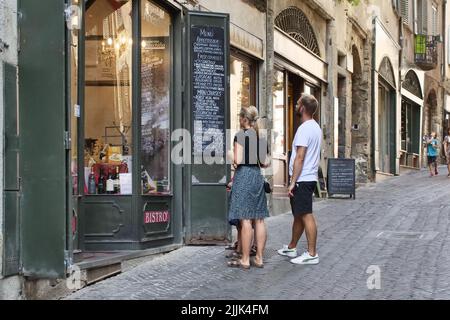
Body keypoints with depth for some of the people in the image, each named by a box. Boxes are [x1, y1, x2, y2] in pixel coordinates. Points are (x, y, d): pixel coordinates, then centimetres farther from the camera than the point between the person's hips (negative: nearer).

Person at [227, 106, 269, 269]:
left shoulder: (241, 135, -9)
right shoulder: (260, 136, 11)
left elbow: (238, 160, -15)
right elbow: (265, 163, 11)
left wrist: (233, 160, 5)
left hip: (244, 175, -7)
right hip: (258, 176, 7)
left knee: (245, 219, -5)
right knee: (259, 219, 7)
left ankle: (245, 260, -2)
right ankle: (259, 258, 12)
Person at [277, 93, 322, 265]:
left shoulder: (304, 129, -17)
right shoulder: (316, 127, 15)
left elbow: (300, 158, -21)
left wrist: (292, 182, -19)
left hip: (302, 179, -10)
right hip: (310, 177, 10)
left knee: (306, 215, -7)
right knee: (298, 215, 18)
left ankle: (312, 254, -4)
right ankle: (291, 248, 30)